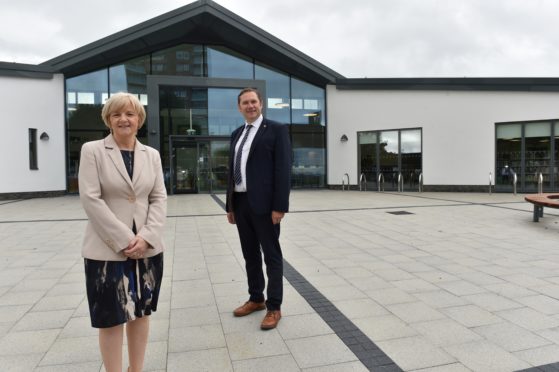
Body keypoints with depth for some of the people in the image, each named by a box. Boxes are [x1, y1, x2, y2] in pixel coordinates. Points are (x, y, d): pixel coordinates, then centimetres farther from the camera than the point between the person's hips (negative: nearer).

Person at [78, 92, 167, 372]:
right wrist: (124, 240, -15)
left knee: (140, 312, 14)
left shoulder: (152, 154, 8)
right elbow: (90, 198, -10)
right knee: (111, 318, 6)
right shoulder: (92, 150, -2)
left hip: (147, 249, 4)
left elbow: (159, 198, 4)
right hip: (107, 249, -3)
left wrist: (146, 237, -10)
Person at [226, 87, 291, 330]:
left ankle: (274, 307, 14)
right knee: (250, 255, 16)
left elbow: (283, 170, -11)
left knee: (271, 255, 4)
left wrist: (279, 206, -17)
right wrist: (230, 205, 13)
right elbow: (232, 171, 17)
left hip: (264, 203, -6)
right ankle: (256, 299, 31)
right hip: (241, 203, 7)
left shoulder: (276, 130, -4)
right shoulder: (236, 134, 16)